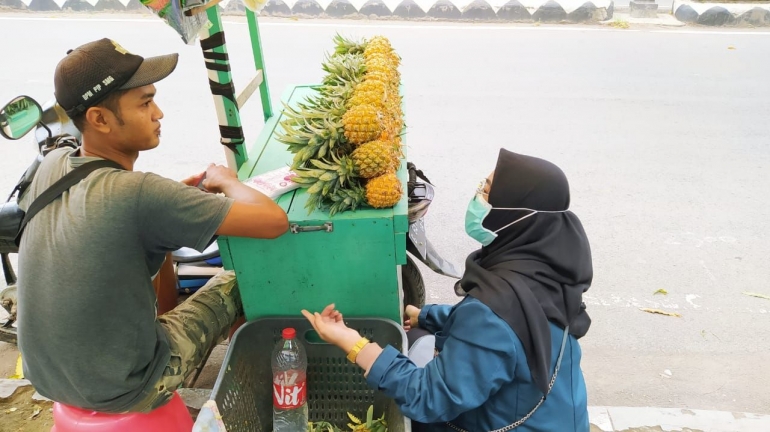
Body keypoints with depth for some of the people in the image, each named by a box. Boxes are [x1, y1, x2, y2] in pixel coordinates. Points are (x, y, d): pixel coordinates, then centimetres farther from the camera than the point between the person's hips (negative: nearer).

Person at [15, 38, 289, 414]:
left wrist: (180, 191, 0)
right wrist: (226, 182, -11)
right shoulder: (137, 193, -32)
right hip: (121, 392, -7)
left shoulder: (52, 165, -8)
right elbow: (274, 221, -31)